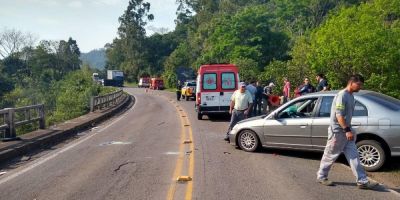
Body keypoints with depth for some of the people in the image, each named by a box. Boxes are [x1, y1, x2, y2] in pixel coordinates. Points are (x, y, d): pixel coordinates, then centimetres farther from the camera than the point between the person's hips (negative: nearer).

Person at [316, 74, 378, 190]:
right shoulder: (342, 95, -16)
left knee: (353, 156, 5)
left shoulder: (351, 96, 12)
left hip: (346, 131, 9)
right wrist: (347, 130, -26)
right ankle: (321, 177, 19)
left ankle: (362, 181, 5)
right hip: (337, 131, -9)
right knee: (330, 156, 4)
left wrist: (349, 130, 19)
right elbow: (339, 115, -23)